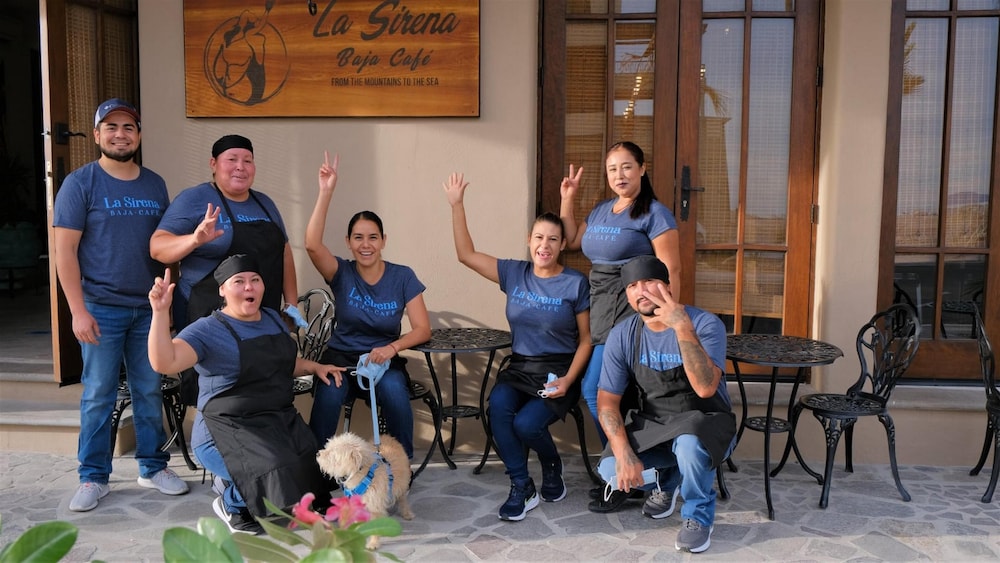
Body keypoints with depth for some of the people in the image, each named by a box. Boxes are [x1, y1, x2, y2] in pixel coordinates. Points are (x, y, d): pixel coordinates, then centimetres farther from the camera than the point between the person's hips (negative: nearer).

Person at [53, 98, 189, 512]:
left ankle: (153, 468, 22)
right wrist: (78, 311, -12)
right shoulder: (80, 183, -3)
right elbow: (64, 250, -6)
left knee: (150, 391, 9)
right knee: (98, 395, 2)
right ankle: (93, 478, 14)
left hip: (148, 308, 4)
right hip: (101, 309, -3)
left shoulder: (155, 184, 10)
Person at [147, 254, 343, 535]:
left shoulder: (273, 318, 11)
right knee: (278, 477, -31)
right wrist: (161, 312, -37)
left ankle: (237, 481, 13)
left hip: (281, 420, 7)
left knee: (312, 472, -13)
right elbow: (164, 362, -27)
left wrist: (315, 367, 12)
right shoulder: (208, 330, -10)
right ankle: (231, 502, 4)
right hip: (228, 428, -7)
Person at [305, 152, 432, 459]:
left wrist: (393, 347, -26)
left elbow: (422, 329, -7)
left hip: (384, 358, 0)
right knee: (329, 392, -33)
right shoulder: (342, 273, -4)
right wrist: (326, 192, -31)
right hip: (341, 355, 0)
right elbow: (312, 245, -24)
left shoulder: (403, 277, -3)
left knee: (394, 389, -33)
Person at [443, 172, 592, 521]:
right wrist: (457, 205, -5)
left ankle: (552, 466, 10)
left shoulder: (575, 284, -5)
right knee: (498, 405, -29)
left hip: (558, 371, -3)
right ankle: (522, 488, -13)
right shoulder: (514, 274, 5)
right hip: (519, 368, 3)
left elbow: (586, 340, -2)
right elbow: (466, 255, 2)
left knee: (525, 424, -27)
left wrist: (568, 379, -15)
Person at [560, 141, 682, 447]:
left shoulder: (654, 214, -8)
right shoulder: (601, 210, 14)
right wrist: (567, 199, 18)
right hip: (600, 313, 7)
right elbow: (572, 241, 26)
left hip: (629, 316, -7)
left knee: (595, 391, -10)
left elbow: (670, 271, -12)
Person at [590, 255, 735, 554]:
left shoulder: (706, 324, -20)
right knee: (611, 470, -20)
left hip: (704, 423, -4)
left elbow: (705, 388, -34)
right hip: (652, 424, 4)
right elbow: (607, 401, -7)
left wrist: (682, 327, -42)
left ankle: (698, 516, -6)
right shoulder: (622, 336, -9)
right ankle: (666, 480, 16)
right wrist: (623, 453, -22)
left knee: (689, 444, -38)